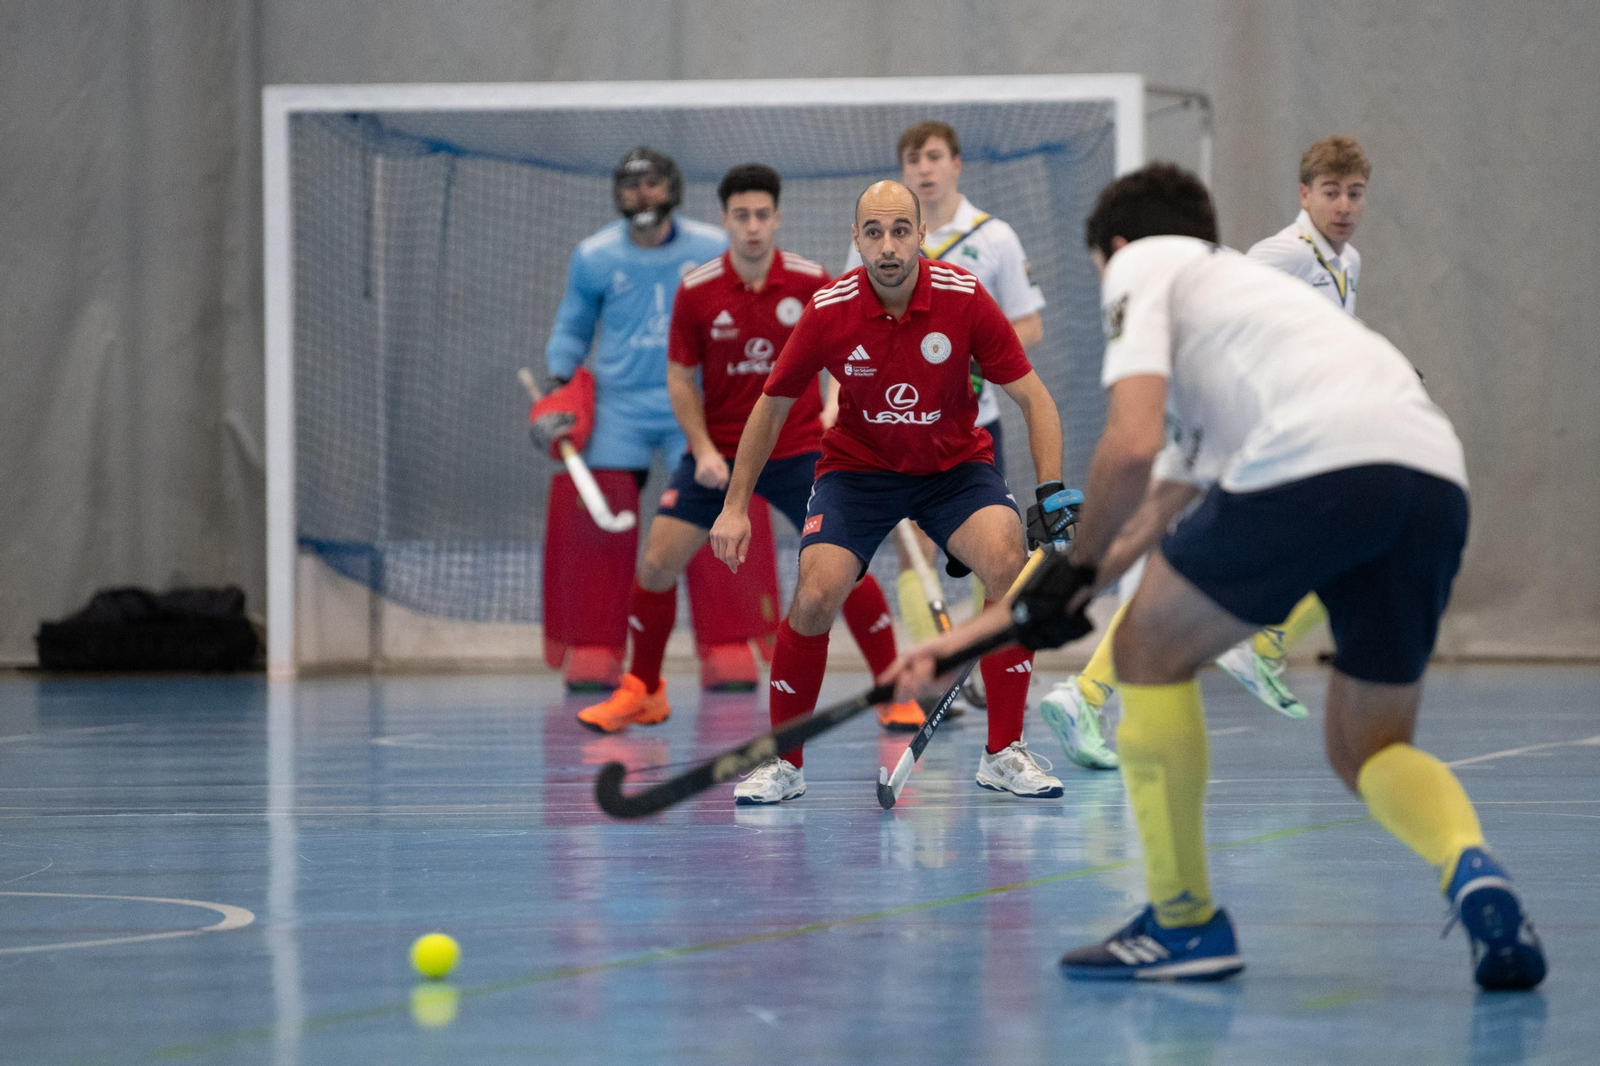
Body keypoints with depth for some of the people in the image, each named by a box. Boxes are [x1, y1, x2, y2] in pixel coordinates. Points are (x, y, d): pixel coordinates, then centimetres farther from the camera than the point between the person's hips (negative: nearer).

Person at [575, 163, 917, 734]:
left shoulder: (812, 282, -8)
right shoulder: (696, 291, -8)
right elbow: (680, 377, 0)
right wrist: (702, 449, -11)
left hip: (798, 450, -1)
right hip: (717, 452, 1)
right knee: (657, 562, -5)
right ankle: (642, 692, 14)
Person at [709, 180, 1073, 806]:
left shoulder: (964, 298, -17)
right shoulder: (828, 313, -16)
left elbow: (1032, 398, -9)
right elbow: (772, 407, -1)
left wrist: (1052, 493, -21)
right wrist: (735, 508, -1)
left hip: (955, 466, 0)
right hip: (858, 467, 0)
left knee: (1008, 564, -27)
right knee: (815, 595, -22)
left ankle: (1004, 755, -14)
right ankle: (783, 763, -1)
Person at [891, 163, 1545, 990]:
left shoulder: (1144, 267, 18)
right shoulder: (1241, 284, 41)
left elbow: (1132, 443, -1)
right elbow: (1152, 517, 43)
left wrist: (1073, 571, 16)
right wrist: (990, 626, 47)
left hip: (1315, 459, -8)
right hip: (1435, 474, 8)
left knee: (1151, 648, 15)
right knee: (1367, 751, 20)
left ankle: (1184, 922, 17)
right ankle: (1471, 868, -11)